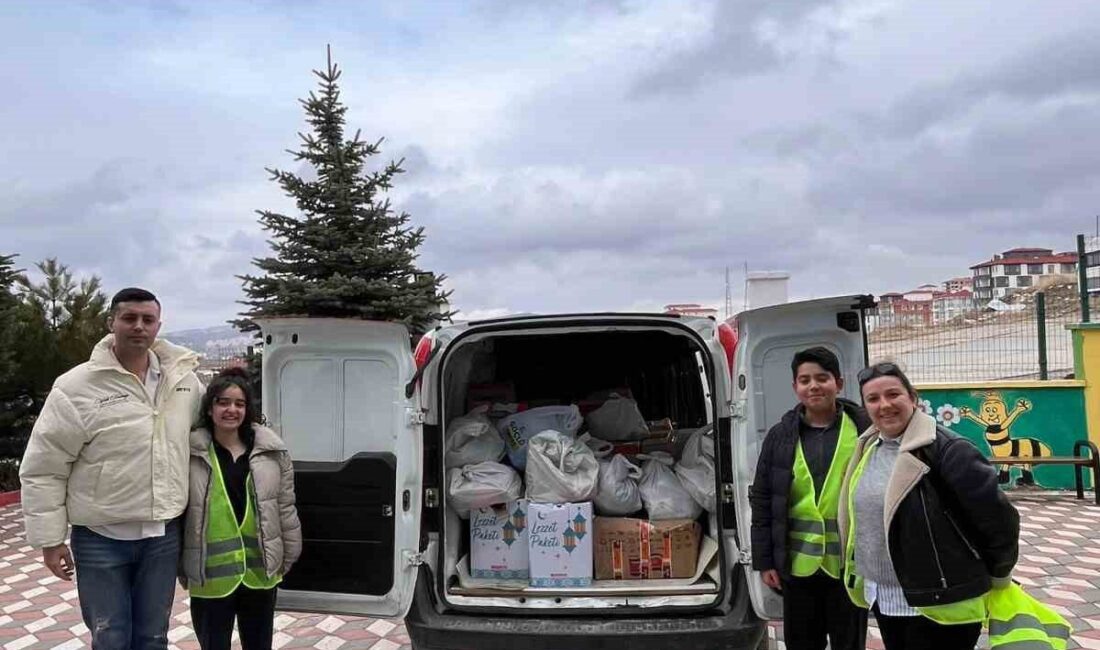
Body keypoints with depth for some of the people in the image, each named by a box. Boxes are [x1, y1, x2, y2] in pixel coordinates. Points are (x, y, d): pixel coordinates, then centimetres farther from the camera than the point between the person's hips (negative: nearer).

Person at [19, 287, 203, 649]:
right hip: (100, 539, -3)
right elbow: (42, 470, -7)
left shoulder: (183, 379, 0)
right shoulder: (76, 387, -11)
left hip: (164, 534, 3)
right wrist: (49, 540, -6)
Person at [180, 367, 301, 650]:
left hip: (260, 571, 2)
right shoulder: (191, 453, -6)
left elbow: (286, 507, 5)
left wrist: (288, 556, 8)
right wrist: (180, 566, 3)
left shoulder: (271, 450, -1)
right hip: (210, 575, -2)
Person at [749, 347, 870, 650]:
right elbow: (762, 501, 4)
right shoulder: (780, 436, 1)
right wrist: (764, 560, 2)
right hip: (798, 564, 2)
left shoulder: (865, 430, -5)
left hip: (851, 562, -2)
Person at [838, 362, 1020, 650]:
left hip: (940, 605, -7)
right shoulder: (867, 451, 6)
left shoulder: (946, 449, -17)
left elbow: (998, 517, -15)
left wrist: (996, 578, -3)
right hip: (881, 598, 7)